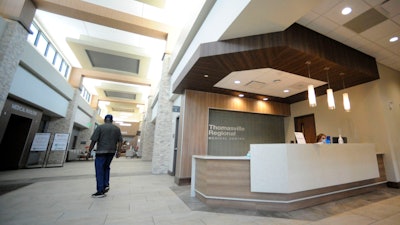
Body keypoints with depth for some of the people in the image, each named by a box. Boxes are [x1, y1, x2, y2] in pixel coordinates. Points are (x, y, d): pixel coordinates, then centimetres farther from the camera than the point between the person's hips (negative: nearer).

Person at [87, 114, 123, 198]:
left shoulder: (100, 127, -4)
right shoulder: (117, 128, 7)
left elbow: (93, 140, -8)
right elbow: (120, 141, 4)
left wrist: (89, 151, 1)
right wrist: (118, 151, 10)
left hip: (101, 151, -4)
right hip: (112, 151, 4)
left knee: (100, 170, 4)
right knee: (106, 167, 22)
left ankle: (100, 191, 7)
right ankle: (106, 185, 16)